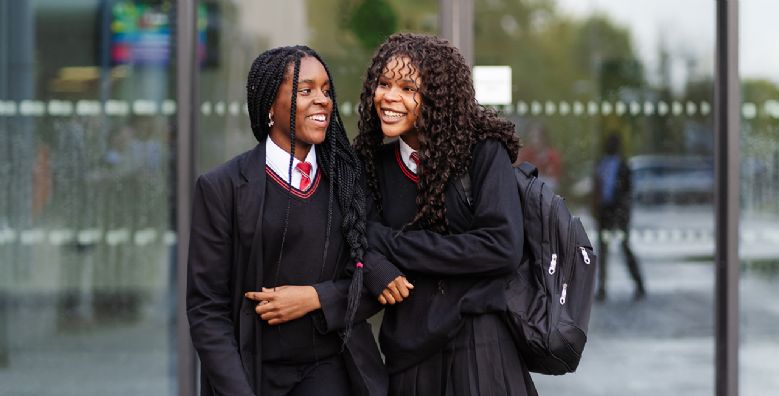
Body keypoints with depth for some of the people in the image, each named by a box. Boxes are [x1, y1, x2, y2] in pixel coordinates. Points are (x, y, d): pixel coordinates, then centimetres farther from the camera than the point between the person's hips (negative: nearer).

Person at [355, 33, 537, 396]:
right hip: (407, 348, 5)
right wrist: (375, 268, -25)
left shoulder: (484, 151, -9)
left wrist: (392, 244, -14)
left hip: (478, 346, -5)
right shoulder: (377, 162, 6)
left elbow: (503, 248, -18)